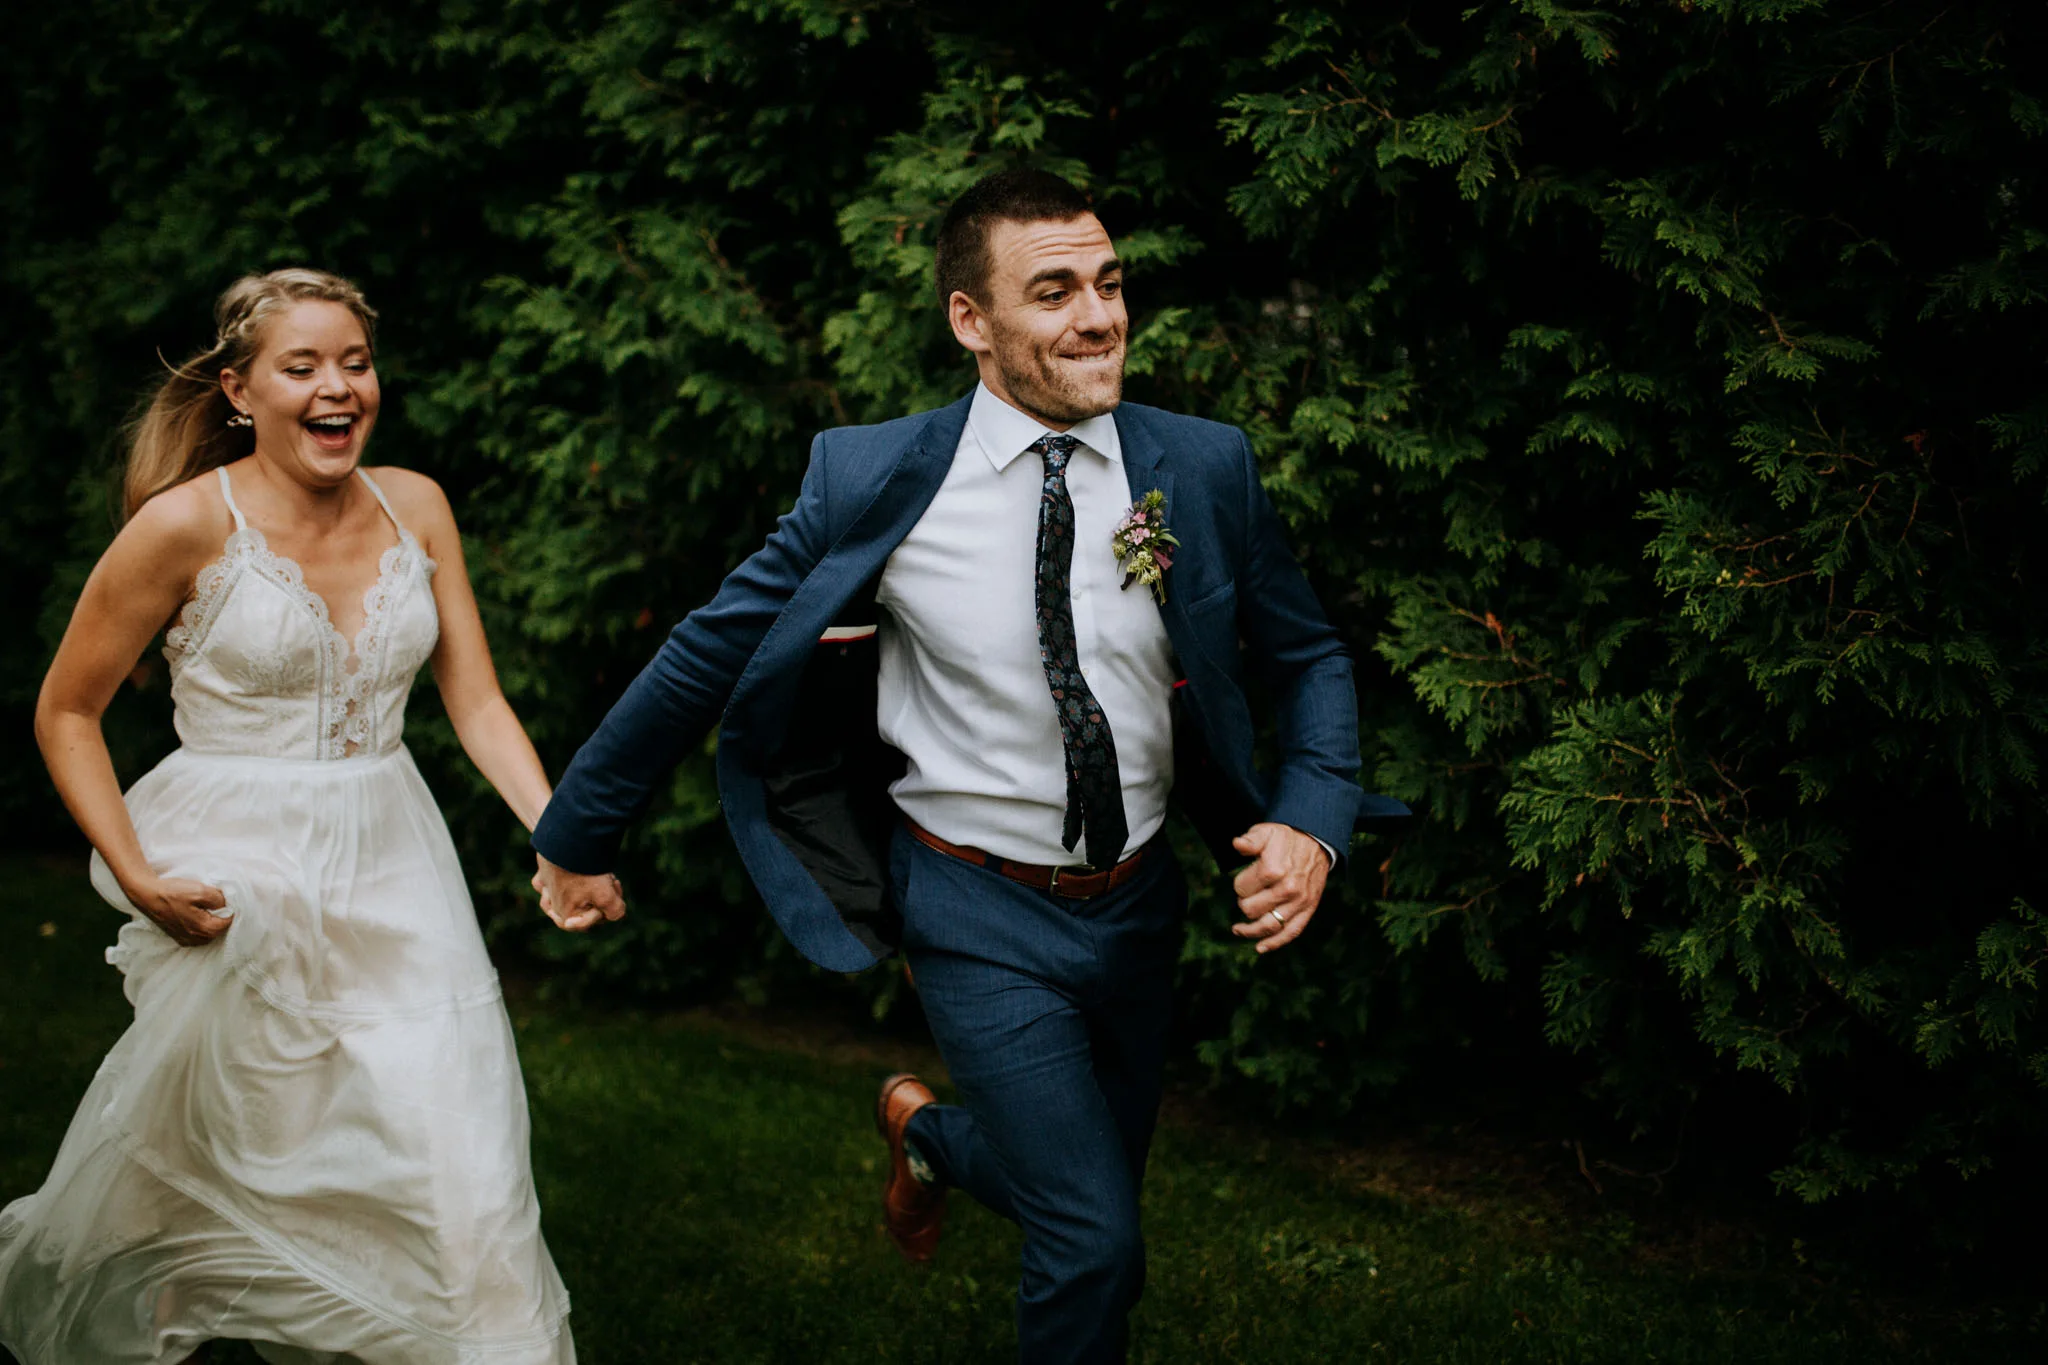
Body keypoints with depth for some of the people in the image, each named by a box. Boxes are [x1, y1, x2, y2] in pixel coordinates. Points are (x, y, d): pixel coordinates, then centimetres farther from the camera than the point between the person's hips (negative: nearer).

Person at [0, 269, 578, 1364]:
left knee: (459, 1179, -3)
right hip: (241, 884, -3)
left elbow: (477, 701, 4)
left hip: (394, 873, 4)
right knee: (188, 1170, 10)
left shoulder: (414, 507, 3)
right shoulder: (189, 523, -10)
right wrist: (134, 875, -12)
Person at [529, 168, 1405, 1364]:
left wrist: (1314, 826, -14)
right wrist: (577, 839, 1)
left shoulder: (1206, 469, -8)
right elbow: (704, 658, -6)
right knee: (1096, 1245, -9)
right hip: (981, 915, -4)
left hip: (1138, 903, 4)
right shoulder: (874, 481, -15)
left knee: (1099, 1198, 21)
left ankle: (927, 1130, 53)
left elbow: (1311, 660, 4)